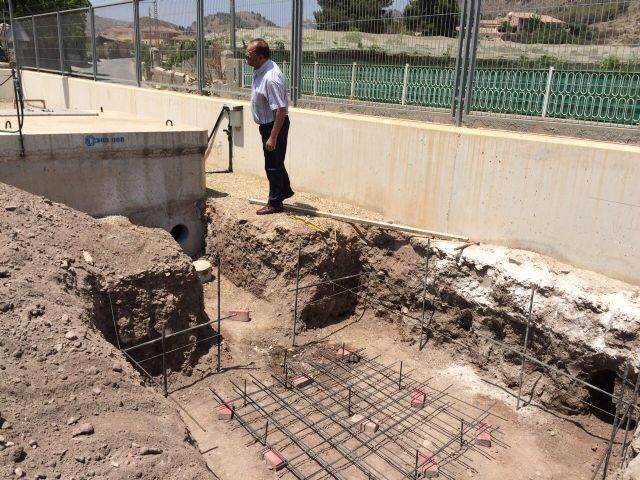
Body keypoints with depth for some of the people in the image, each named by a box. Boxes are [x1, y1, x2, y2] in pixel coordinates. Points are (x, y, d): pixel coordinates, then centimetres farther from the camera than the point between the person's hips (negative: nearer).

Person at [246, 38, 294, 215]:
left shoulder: (270, 77, -28)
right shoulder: (260, 70, 2)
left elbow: (281, 109, -29)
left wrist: (273, 137, -28)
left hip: (275, 125, -10)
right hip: (266, 124, 10)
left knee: (273, 164, 3)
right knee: (275, 161, 23)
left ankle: (275, 203, 17)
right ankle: (285, 190, 42)